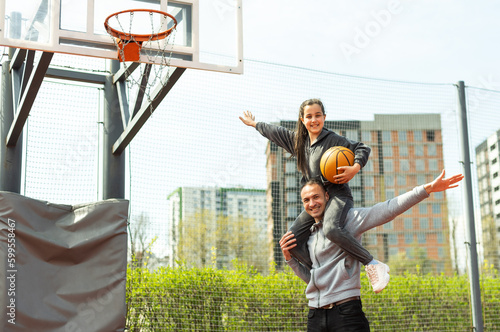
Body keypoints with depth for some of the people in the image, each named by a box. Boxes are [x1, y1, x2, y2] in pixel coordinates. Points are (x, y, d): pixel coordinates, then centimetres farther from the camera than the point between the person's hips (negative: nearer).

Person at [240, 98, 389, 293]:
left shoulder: (333, 140, -2)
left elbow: (363, 149, -2)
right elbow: (276, 133, 31)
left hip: (337, 195, -7)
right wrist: (254, 124, 44)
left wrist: (355, 168, -20)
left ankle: (374, 266, -26)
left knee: (331, 229, -36)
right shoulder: (298, 141, 16)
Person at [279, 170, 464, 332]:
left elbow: (389, 209, -10)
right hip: (315, 317, 6)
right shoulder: (310, 236, 20)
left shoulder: (347, 218, 0)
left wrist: (428, 188, -19)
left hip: (345, 313, -6)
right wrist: (289, 258, 9)